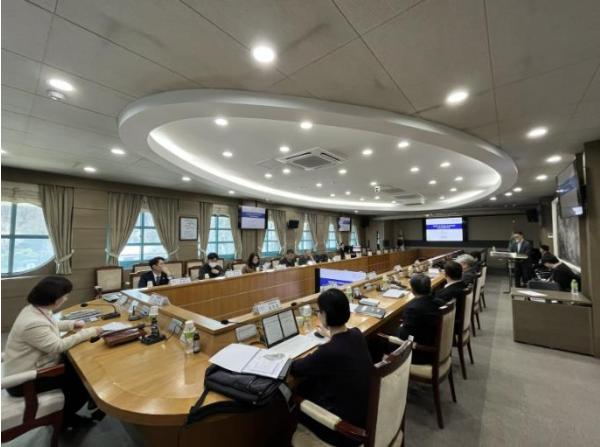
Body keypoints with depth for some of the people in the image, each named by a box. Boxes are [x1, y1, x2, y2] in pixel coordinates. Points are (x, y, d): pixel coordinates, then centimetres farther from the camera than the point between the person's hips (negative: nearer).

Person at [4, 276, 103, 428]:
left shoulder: (35, 309, -5)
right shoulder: (33, 323, -35)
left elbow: (51, 325, 16)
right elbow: (58, 346, -28)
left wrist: (72, 324, 6)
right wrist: (89, 332, -21)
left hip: (32, 366, 9)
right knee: (82, 376, -4)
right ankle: (64, 417, 21)